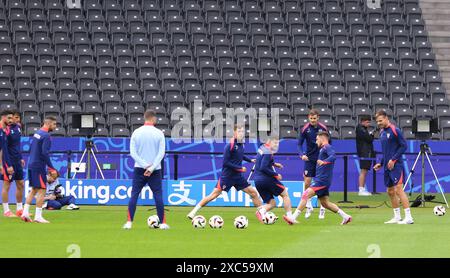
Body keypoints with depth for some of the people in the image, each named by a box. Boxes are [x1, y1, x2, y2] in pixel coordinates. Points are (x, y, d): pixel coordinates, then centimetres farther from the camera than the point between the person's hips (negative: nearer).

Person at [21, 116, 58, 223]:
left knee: (34, 190, 15)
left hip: (31, 165, 9)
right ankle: (38, 216, -6)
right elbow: (45, 153, -21)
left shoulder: (37, 133, 14)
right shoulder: (46, 136, -14)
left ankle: (25, 213, 10)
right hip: (39, 167, -9)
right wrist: (52, 168, -17)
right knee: (41, 190, -4)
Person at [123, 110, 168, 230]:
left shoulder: (136, 132, 1)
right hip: (155, 170, -1)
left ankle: (129, 222, -3)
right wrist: (152, 167, -12)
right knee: (158, 195, 5)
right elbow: (161, 152, -10)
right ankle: (162, 223, 4)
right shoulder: (159, 133, -4)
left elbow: (132, 152, -4)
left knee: (134, 194, 4)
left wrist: (145, 165, -9)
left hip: (139, 169, 1)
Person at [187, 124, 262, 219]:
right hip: (227, 176, -7)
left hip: (238, 176, 7)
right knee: (214, 194, -9)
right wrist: (240, 168, -18)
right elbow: (225, 163, -19)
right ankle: (193, 212, -3)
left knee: (253, 193, 5)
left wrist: (250, 160, 15)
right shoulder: (229, 146, -17)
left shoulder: (241, 144, 5)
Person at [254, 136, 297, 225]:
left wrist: (274, 164, 22)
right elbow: (263, 168, -22)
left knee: (271, 203, 11)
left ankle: (262, 211, -19)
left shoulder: (262, 148, 14)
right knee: (285, 194, 8)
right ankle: (289, 216, -2)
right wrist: (276, 175, -14)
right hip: (267, 179, -8)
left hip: (257, 181, 8)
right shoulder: (268, 153, -14)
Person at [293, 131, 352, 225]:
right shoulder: (323, 149, 20)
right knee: (325, 203, 14)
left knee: (305, 195, -17)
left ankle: (293, 218, -22)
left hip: (322, 180, -11)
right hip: (320, 179, 11)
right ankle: (345, 217, 17)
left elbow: (333, 156, -28)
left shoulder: (327, 147, -9)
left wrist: (323, 162, -43)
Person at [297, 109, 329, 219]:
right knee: (307, 183, -4)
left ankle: (322, 209, 8)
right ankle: (309, 207, 12)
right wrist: (302, 154, -22)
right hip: (310, 159, 1)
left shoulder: (323, 128, -6)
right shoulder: (305, 129, -6)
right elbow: (299, 143, -4)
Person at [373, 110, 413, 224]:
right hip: (387, 167, 9)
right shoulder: (382, 132, 15)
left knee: (398, 189, -15)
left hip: (396, 165, -9)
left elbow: (403, 146, -13)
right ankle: (397, 217, 20)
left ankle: (408, 217, -17)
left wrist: (393, 159, -17)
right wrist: (381, 163, 15)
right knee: (390, 191, 11)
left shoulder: (395, 130, -10)